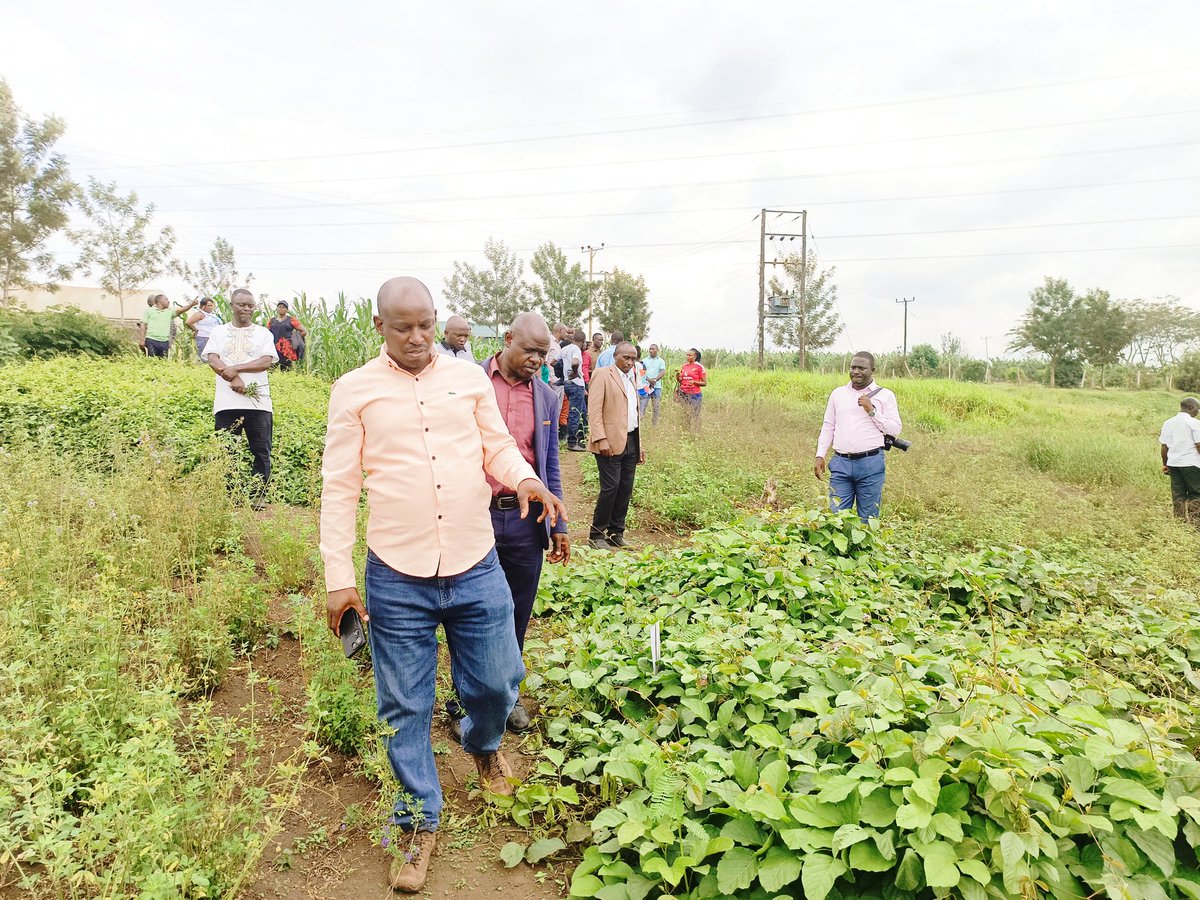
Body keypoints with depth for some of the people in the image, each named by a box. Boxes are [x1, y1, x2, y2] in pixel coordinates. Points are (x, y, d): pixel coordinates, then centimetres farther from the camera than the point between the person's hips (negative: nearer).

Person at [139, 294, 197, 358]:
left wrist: (191, 304, -18)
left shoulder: (170, 311, 15)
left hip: (164, 342, 3)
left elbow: (181, 310, -1)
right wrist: (142, 340, -5)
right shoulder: (149, 310, 8)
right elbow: (143, 325, 4)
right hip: (151, 341, -3)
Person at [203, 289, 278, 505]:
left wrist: (235, 368, -13)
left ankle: (258, 497, 7)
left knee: (261, 452, -1)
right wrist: (234, 379, -16)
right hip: (227, 403, 1)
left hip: (258, 403, -1)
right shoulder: (219, 331, 13)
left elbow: (267, 361, -5)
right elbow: (212, 360, -1)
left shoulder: (263, 333, 11)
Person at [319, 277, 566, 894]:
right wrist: (339, 577, -5)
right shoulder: (354, 391, -1)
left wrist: (523, 477, -13)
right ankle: (419, 822, 33)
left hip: (477, 571, 2)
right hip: (396, 580, -1)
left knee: (497, 684, 14)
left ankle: (482, 744, 50)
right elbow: (340, 488, -2)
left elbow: (497, 447, 10)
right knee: (406, 709, 11)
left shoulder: (470, 378, 6)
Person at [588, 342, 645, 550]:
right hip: (611, 443, -7)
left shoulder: (631, 379, 20)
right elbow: (594, 410, -10)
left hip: (631, 442, 7)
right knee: (610, 488, -8)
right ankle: (596, 535, 4)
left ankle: (616, 533, 18)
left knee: (626, 489, 7)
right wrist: (601, 439, -19)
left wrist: (639, 444, 18)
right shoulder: (603, 375, -3)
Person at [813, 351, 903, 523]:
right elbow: (828, 427, 15)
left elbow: (895, 430, -2)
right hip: (841, 463, 2)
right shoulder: (838, 393, 12)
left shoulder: (885, 395, 3)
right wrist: (820, 455, 7)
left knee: (868, 518, 7)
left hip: (871, 463, -2)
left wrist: (872, 411, -11)